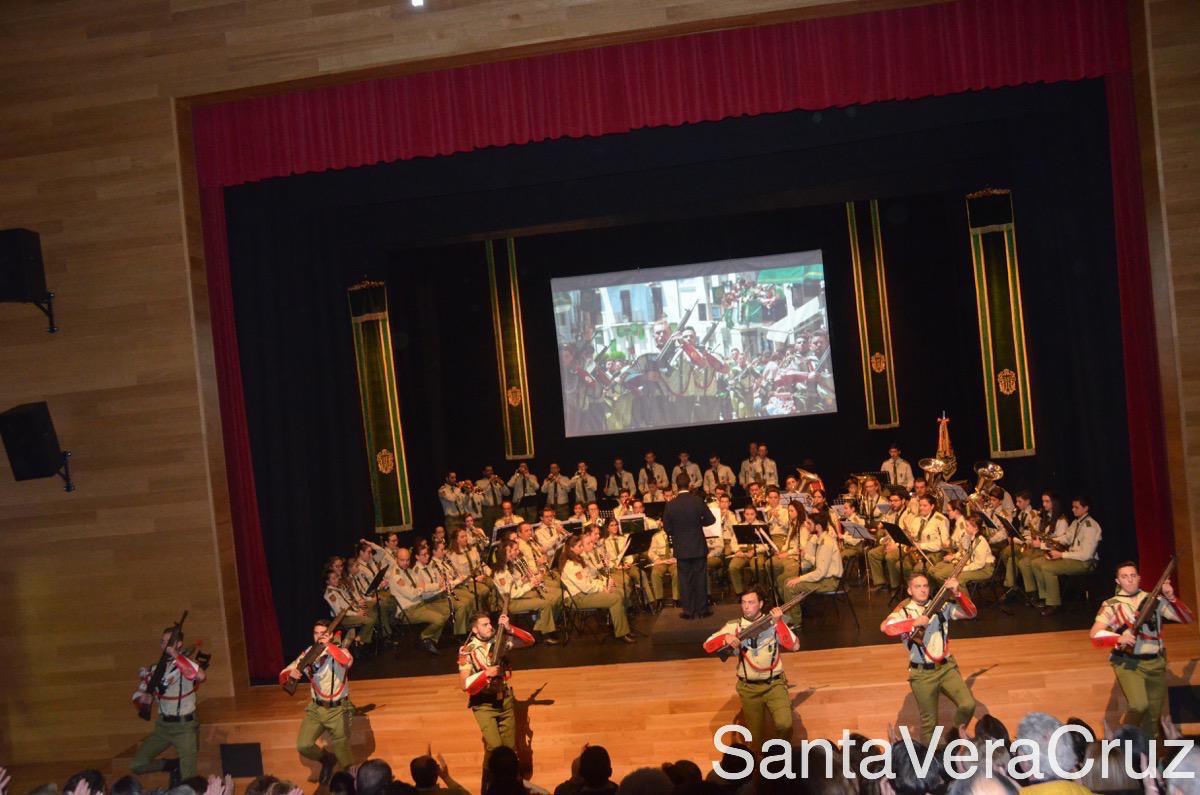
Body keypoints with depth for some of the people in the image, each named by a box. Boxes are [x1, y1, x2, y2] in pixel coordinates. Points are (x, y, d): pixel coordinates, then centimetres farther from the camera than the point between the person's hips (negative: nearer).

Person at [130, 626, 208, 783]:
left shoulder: (186, 665, -14)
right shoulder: (156, 668, 2)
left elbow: (201, 676, -38)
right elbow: (138, 693, 12)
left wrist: (175, 654, -32)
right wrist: (144, 698, -14)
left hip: (184, 726, -5)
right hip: (163, 726, 5)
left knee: (188, 780, -5)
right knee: (137, 764, -3)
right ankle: (173, 766, 20)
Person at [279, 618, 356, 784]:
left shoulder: (338, 650, -12)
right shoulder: (308, 653, -2)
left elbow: (348, 661, -38)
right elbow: (282, 676, -1)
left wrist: (328, 645, -33)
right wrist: (290, 673, -24)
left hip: (338, 710, -3)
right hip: (315, 708, 3)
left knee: (343, 757, 2)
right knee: (303, 746, -11)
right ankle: (326, 760, 21)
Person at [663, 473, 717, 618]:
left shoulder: (670, 505, -11)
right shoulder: (698, 501, -11)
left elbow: (667, 527, -5)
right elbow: (711, 519, -2)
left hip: (681, 548, 0)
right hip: (698, 546, 0)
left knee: (685, 579, 7)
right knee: (700, 578, 9)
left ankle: (688, 610, 10)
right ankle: (702, 608, 13)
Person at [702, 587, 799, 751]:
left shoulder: (773, 623, -4)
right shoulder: (734, 626, -2)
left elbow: (794, 646, -15)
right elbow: (708, 646, -7)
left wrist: (779, 622, -24)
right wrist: (725, 639, -25)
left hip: (774, 684, -2)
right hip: (749, 689, 2)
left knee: (784, 725, -20)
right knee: (756, 736, 11)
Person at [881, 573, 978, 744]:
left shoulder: (941, 606, 2)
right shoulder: (904, 610, -6)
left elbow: (970, 613, -8)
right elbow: (885, 627, -25)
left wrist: (957, 593, -23)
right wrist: (914, 622, -32)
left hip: (947, 667, 2)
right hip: (922, 674, -2)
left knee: (968, 705, -12)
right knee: (929, 721, 6)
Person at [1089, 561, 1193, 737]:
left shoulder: (1155, 600, 7)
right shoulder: (1111, 605, 1)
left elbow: (1187, 618, 3)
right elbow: (1095, 635, -5)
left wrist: (1171, 598, -11)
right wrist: (1119, 638, -23)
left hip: (1155, 663, 3)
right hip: (1128, 663, -3)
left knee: (1154, 713, 9)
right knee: (1140, 705, -24)